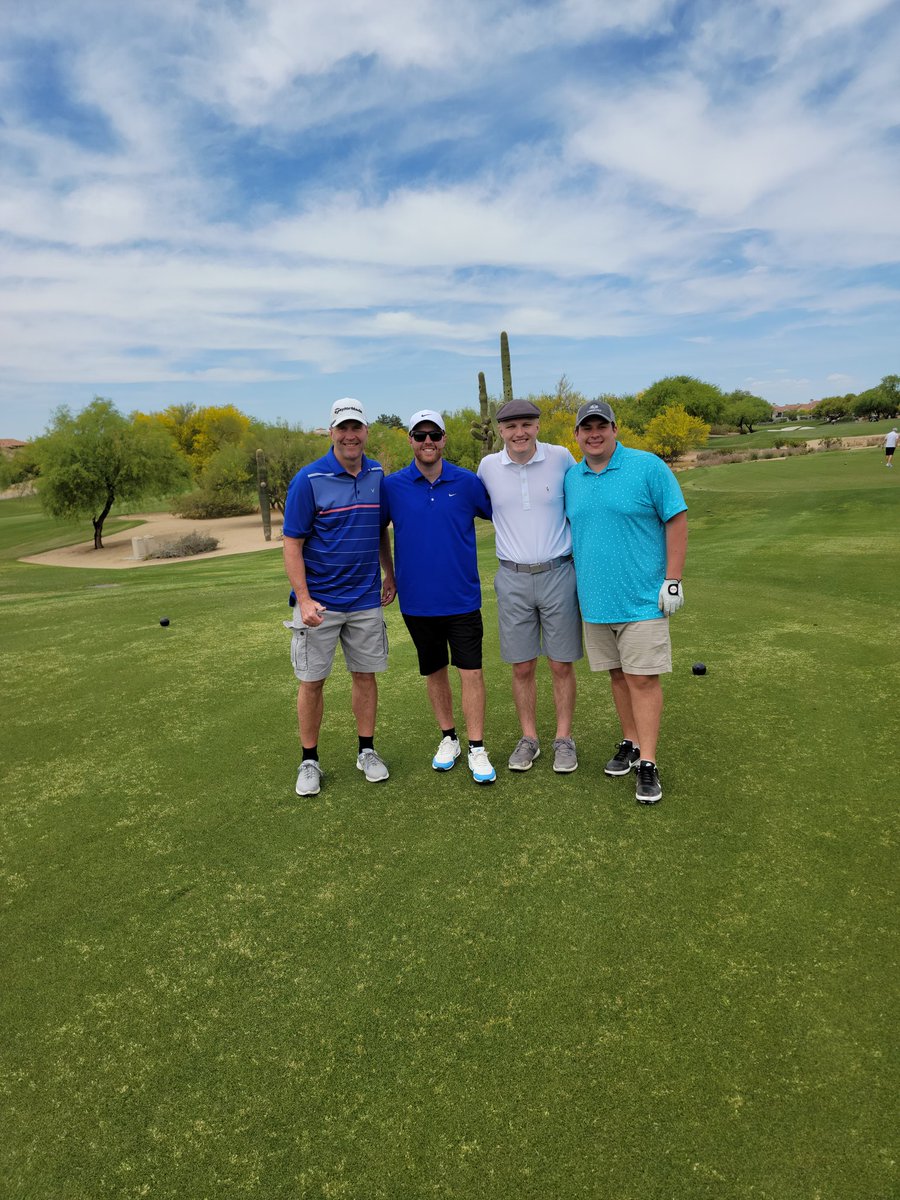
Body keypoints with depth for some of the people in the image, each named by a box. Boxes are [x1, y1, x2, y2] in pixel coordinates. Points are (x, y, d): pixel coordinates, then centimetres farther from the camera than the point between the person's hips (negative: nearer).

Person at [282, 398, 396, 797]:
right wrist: (304, 598, -18)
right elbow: (292, 543, -11)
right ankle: (309, 760, 20)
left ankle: (366, 751, 27)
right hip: (319, 602, -4)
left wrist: (389, 574, 15)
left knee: (365, 674, 12)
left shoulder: (377, 475, 4)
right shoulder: (309, 479, -11)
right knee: (312, 681, 5)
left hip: (366, 600, 4)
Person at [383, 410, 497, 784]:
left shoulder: (468, 482, -2)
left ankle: (477, 749, 10)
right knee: (434, 672, 13)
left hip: (462, 598, -1)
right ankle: (448, 739, 30)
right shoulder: (392, 486, -1)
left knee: (471, 671, -2)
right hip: (417, 600, 1)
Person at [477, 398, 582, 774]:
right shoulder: (488, 466, 1)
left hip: (558, 573, -1)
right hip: (512, 578, 1)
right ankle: (528, 738, 23)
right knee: (522, 667, 8)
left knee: (561, 665, 6)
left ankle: (564, 739, 21)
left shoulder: (561, 458, -3)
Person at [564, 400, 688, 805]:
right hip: (595, 598, 5)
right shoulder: (571, 478, 8)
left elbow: (677, 520, -7)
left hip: (642, 597, -5)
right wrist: (574, 577, 16)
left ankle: (647, 763, 4)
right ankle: (630, 743, 28)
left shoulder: (648, 467, -7)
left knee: (642, 678, -4)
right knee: (618, 674, 14)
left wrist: (672, 579, -10)